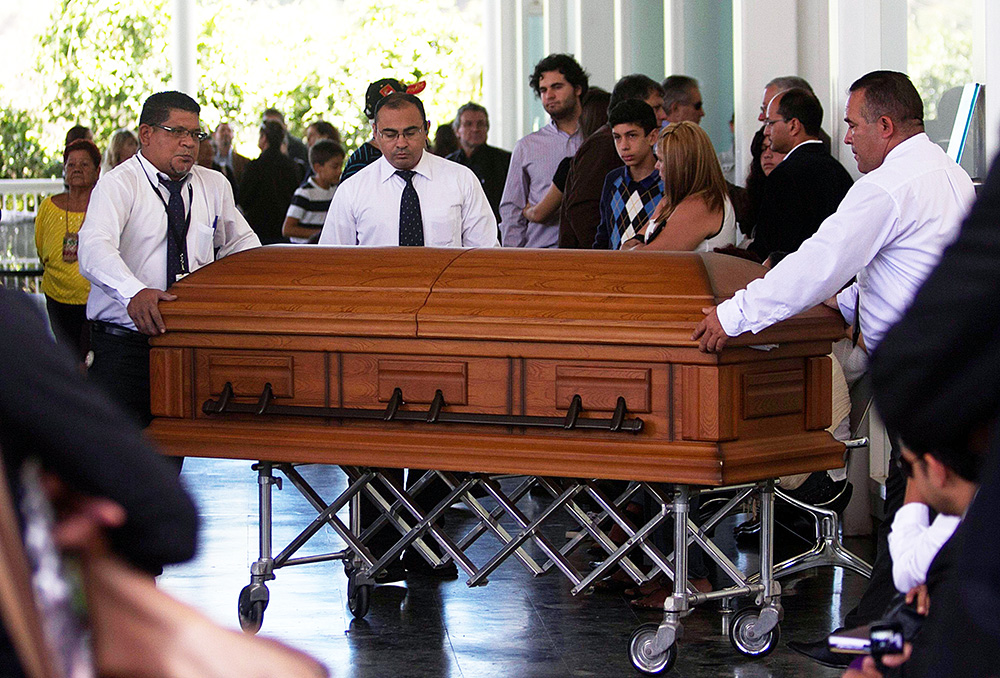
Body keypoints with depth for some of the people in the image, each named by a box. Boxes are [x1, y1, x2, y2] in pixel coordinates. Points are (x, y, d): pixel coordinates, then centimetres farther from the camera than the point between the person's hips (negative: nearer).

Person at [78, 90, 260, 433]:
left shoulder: (215, 186, 13)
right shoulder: (118, 185, -6)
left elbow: (240, 242, 30)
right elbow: (94, 250, -24)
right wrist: (134, 293, -43)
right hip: (124, 343, -5)